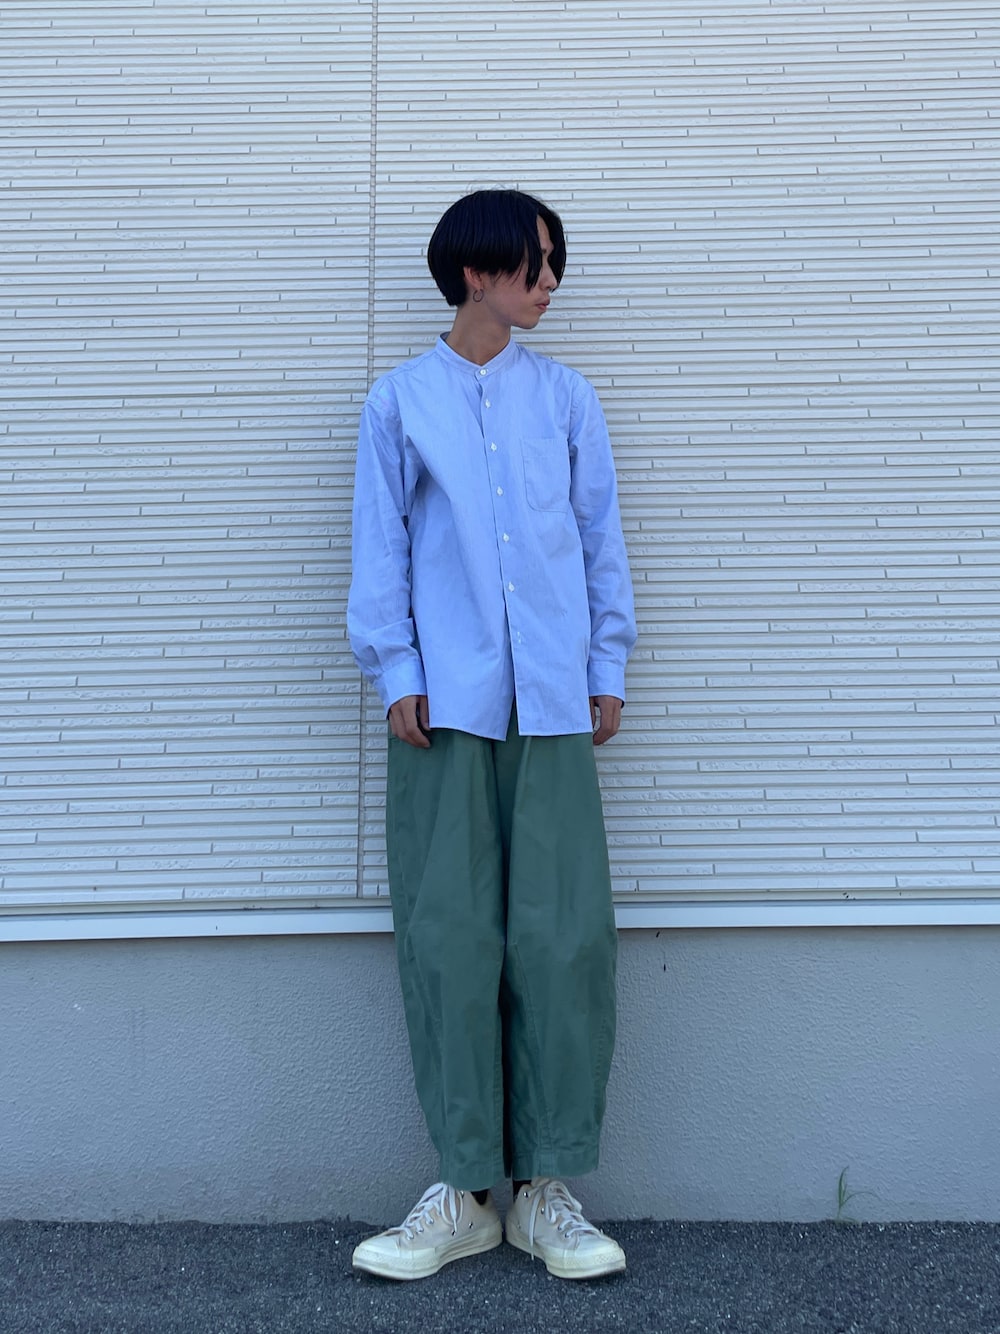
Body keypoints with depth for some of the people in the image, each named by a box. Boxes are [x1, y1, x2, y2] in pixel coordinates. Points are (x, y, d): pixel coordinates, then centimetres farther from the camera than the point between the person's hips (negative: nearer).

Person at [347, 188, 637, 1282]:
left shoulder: (564, 396, 12)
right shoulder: (400, 399, 8)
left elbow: (600, 534, 12)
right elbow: (379, 546, 6)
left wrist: (608, 667, 7)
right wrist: (395, 672, -3)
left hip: (551, 701, 2)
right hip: (445, 701, -1)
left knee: (565, 935, -1)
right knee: (448, 937, 0)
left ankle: (545, 1187, 12)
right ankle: (466, 1189, 12)